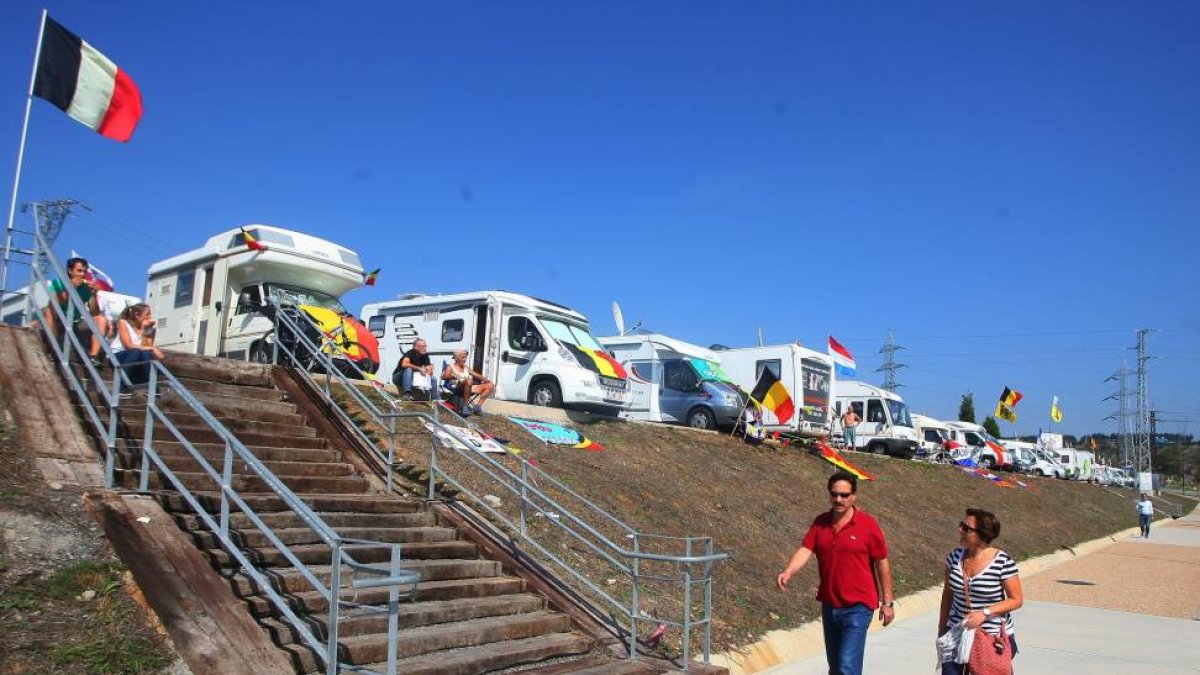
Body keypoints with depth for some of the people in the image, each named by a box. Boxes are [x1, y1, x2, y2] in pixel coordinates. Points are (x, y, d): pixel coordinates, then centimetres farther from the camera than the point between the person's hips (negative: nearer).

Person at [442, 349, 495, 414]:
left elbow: (476, 375, 20)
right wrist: (453, 376, -28)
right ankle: (465, 406, -36)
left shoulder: (466, 367, 27)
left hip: (470, 389, 7)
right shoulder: (451, 366, 10)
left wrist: (485, 379, 2)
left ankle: (478, 406, -16)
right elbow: (444, 376, -7)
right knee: (469, 380, -40)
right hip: (457, 388, -7)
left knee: (490, 385, -8)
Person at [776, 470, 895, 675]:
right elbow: (805, 550, -10)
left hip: (858, 607, -5)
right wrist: (787, 572, -29)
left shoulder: (868, 525, -10)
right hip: (829, 606, 5)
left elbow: (882, 563, -4)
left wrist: (887, 602, -2)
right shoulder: (820, 523, 1)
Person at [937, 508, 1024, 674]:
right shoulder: (954, 557, -1)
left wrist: (985, 613, -21)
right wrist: (941, 630, 12)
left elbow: (1017, 600, -8)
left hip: (995, 638, -3)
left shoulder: (1003, 563, -14)